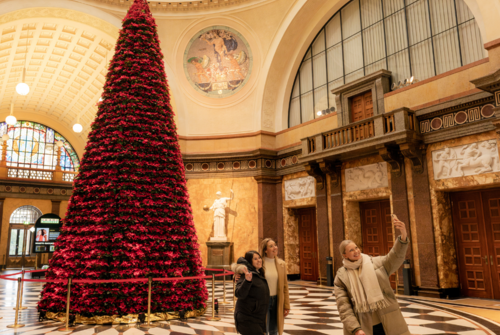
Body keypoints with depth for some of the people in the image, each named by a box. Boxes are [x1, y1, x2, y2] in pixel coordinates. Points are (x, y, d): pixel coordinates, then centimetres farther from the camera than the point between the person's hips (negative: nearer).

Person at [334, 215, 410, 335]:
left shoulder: (377, 263, 4)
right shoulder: (341, 277, 1)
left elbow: (395, 257, -14)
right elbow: (343, 307, -3)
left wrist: (403, 236, -31)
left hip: (389, 324, 1)